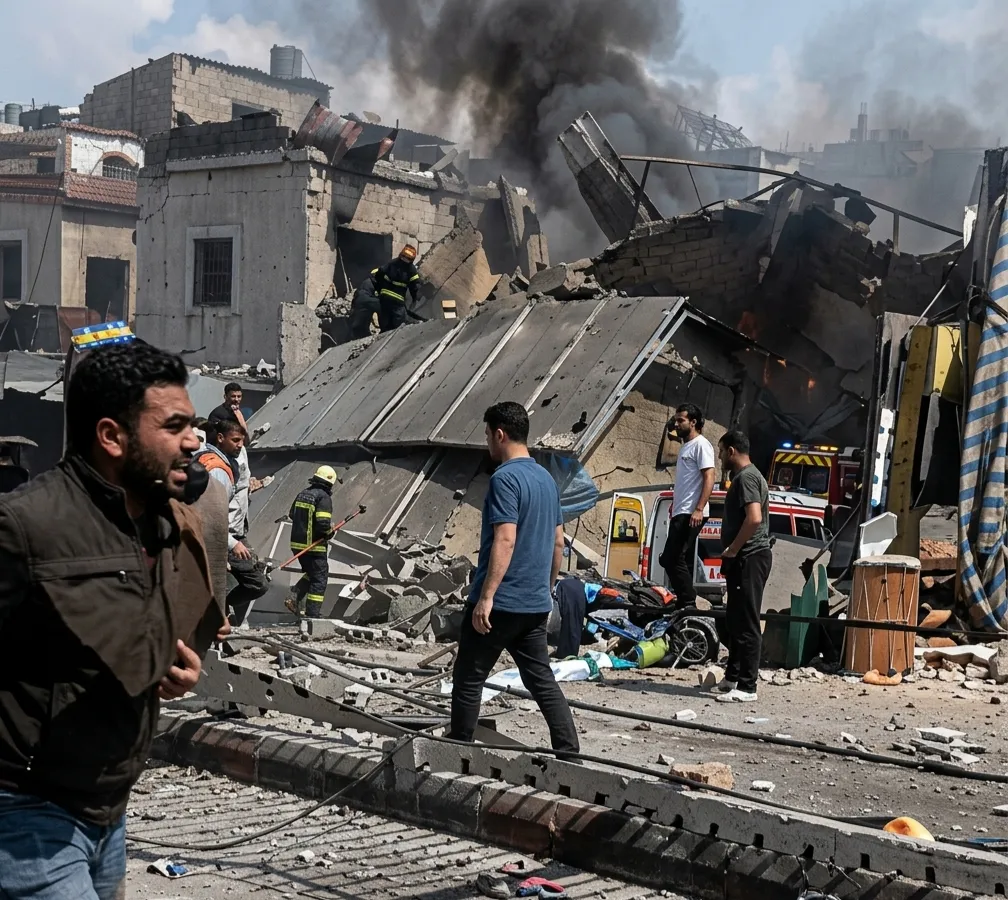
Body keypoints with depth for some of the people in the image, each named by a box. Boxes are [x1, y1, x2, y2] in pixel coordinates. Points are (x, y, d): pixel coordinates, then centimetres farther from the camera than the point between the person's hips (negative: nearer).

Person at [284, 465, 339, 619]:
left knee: (311, 573, 25)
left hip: (297, 543, 8)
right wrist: (329, 532, -5)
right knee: (319, 579, 3)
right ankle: (312, 615, 1)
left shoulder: (302, 494, 9)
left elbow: (292, 515, 19)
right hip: (314, 545, -8)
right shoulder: (323, 497, -16)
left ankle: (295, 598, 8)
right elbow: (323, 523, -25)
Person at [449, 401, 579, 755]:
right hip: (535, 604, 8)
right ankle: (570, 753, 5)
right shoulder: (547, 479, 12)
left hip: (500, 603, -8)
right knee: (542, 680, 10)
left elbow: (505, 540, -23)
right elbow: (558, 542, 16)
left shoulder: (505, 478, -14)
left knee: (468, 680, 5)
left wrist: (486, 596, -23)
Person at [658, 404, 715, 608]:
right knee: (681, 560, 10)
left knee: (670, 559, -13)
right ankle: (686, 602, 14)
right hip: (681, 513, 10)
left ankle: (688, 602, -9)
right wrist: (675, 506, 23)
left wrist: (699, 509, -23)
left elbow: (709, 479, -16)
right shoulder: (685, 446, 20)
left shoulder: (701, 444, -8)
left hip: (690, 513, -10)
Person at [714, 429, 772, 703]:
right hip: (745, 559, 11)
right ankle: (733, 677, 27)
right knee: (735, 621, 18)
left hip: (749, 558, -11)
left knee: (746, 624, -9)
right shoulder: (746, 476, 19)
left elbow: (754, 518, -27)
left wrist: (732, 549, -18)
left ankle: (746, 687, -8)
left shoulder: (746, 477, -14)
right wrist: (732, 552, 19)